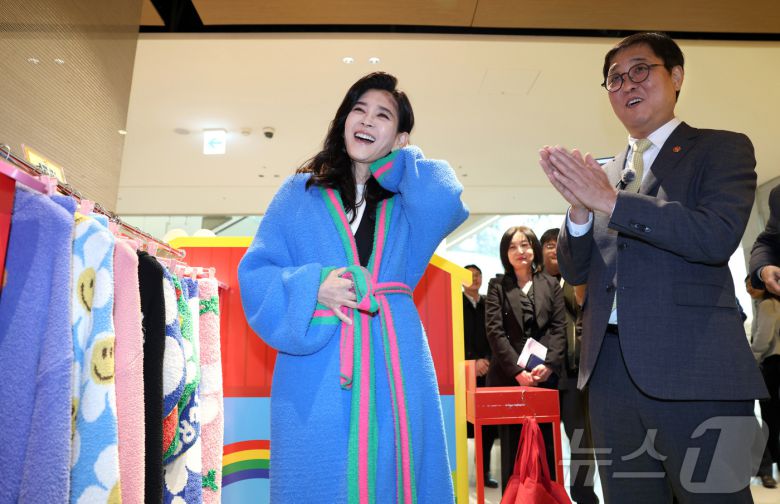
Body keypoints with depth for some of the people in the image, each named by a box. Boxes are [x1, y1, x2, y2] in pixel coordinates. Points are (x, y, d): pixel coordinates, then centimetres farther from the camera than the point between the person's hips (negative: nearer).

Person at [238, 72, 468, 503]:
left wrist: (401, 159, 7)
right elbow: (254, 273, 4)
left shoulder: (407, 200, 14)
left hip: (393, 367, 1)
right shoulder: (301, 192, 10)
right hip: (317, 374, -1)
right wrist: (312, 287, -15)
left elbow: (445, 203, -10)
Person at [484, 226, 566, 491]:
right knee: (511, 444, 3)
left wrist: (548, 365, -10)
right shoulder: (497, 285, 7)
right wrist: (517, 370, -12)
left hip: (545, 375, 1)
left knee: (545, 442, 6)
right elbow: (494, 331, -2)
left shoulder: (551, 285, 12)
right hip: (508, 376, -1)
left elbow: (559, 328, 4)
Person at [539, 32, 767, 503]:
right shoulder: (602, 174, 15)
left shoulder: (721, 148, 3)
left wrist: (611, 202, -18)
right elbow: (575, 270, 10)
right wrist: (580, 208, -9)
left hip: (693, 368, -4)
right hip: (610, 369, 5)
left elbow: (719, 235, -15)